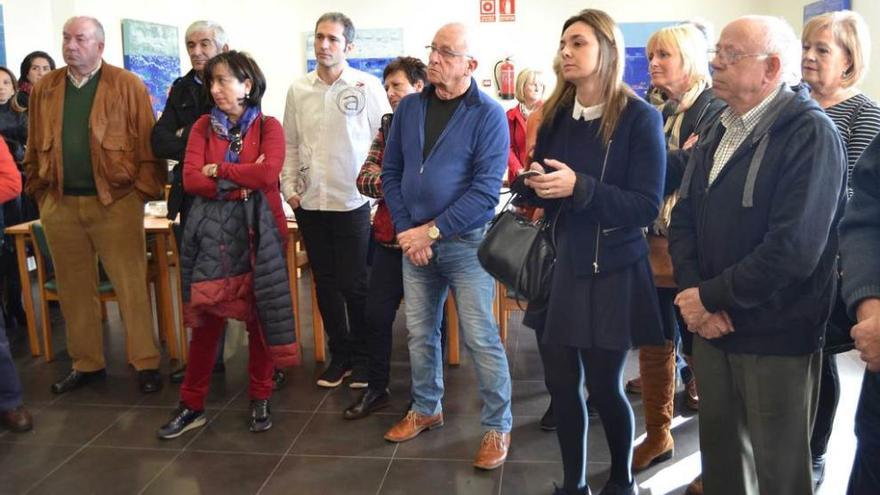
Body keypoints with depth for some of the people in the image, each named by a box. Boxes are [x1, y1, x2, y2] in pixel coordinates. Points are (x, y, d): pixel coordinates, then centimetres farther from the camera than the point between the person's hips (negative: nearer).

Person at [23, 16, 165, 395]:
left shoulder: (128, 85, -1)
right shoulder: (44, 89, 11)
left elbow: (147, 143, -4)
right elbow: (34, 147, 15)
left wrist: (143, 190, -9)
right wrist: (38, 191, 9)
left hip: (116, 203, -4)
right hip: (59, 205, 5)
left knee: (131, 286, 0)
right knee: (74, 289, 11)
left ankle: (146, 363, 10)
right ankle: (86, 364, 24)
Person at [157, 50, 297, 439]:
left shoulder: (269, 127, 2)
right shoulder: (203, 126, 9)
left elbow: (268, 174, -16)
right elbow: (190, 178, -3)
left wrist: (219, 169, -7)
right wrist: (242, 182, -12)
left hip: (257, 231, -1)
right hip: (211, 230, 2)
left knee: (258, 315, 6)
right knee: (205, 317, 4)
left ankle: (260, 399, 20)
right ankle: (192, 405, 15)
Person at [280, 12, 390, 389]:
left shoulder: (368, 86, -3)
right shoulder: (298, 90, 7)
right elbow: (290, 144, 12)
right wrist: (289, 187, 4)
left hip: (352, 201, -4)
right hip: (309, 202, 4)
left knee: (354, 284, 1)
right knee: (325, 283, 12)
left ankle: (362, 358, 19)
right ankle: (339, 355, 26)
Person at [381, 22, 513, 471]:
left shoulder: (488, 115, -10)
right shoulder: (408, 107, 5)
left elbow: (486, 189, -16)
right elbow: (390, 172, 7)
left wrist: (433, 231, -17)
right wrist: (407, 231, -5)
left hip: (465, 242, -5)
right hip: (414, 240, 5)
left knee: (480, 338, 0)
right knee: (420, 332, 16)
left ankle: (498, 426, 16)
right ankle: (426, 409, 35)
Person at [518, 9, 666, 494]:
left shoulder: (639, 117, -9)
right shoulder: (555, 114, 7)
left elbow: (647, 205, -13)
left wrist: (580, 187, -24)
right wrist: (535, 184, -10)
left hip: (609, 271, -4)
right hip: (556, 265, 5)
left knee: (604, 387, 5)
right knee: (561, 384, 8)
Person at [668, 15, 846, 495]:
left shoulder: (811, 134, -15)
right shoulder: (717, 133, 10)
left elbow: (794, 248, -24)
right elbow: (683, 219, 5)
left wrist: (711, 296, -16)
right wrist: (692, 295, -11)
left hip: (776, 335, -6)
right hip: (711, 327, 6)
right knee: (718, 450, 19)